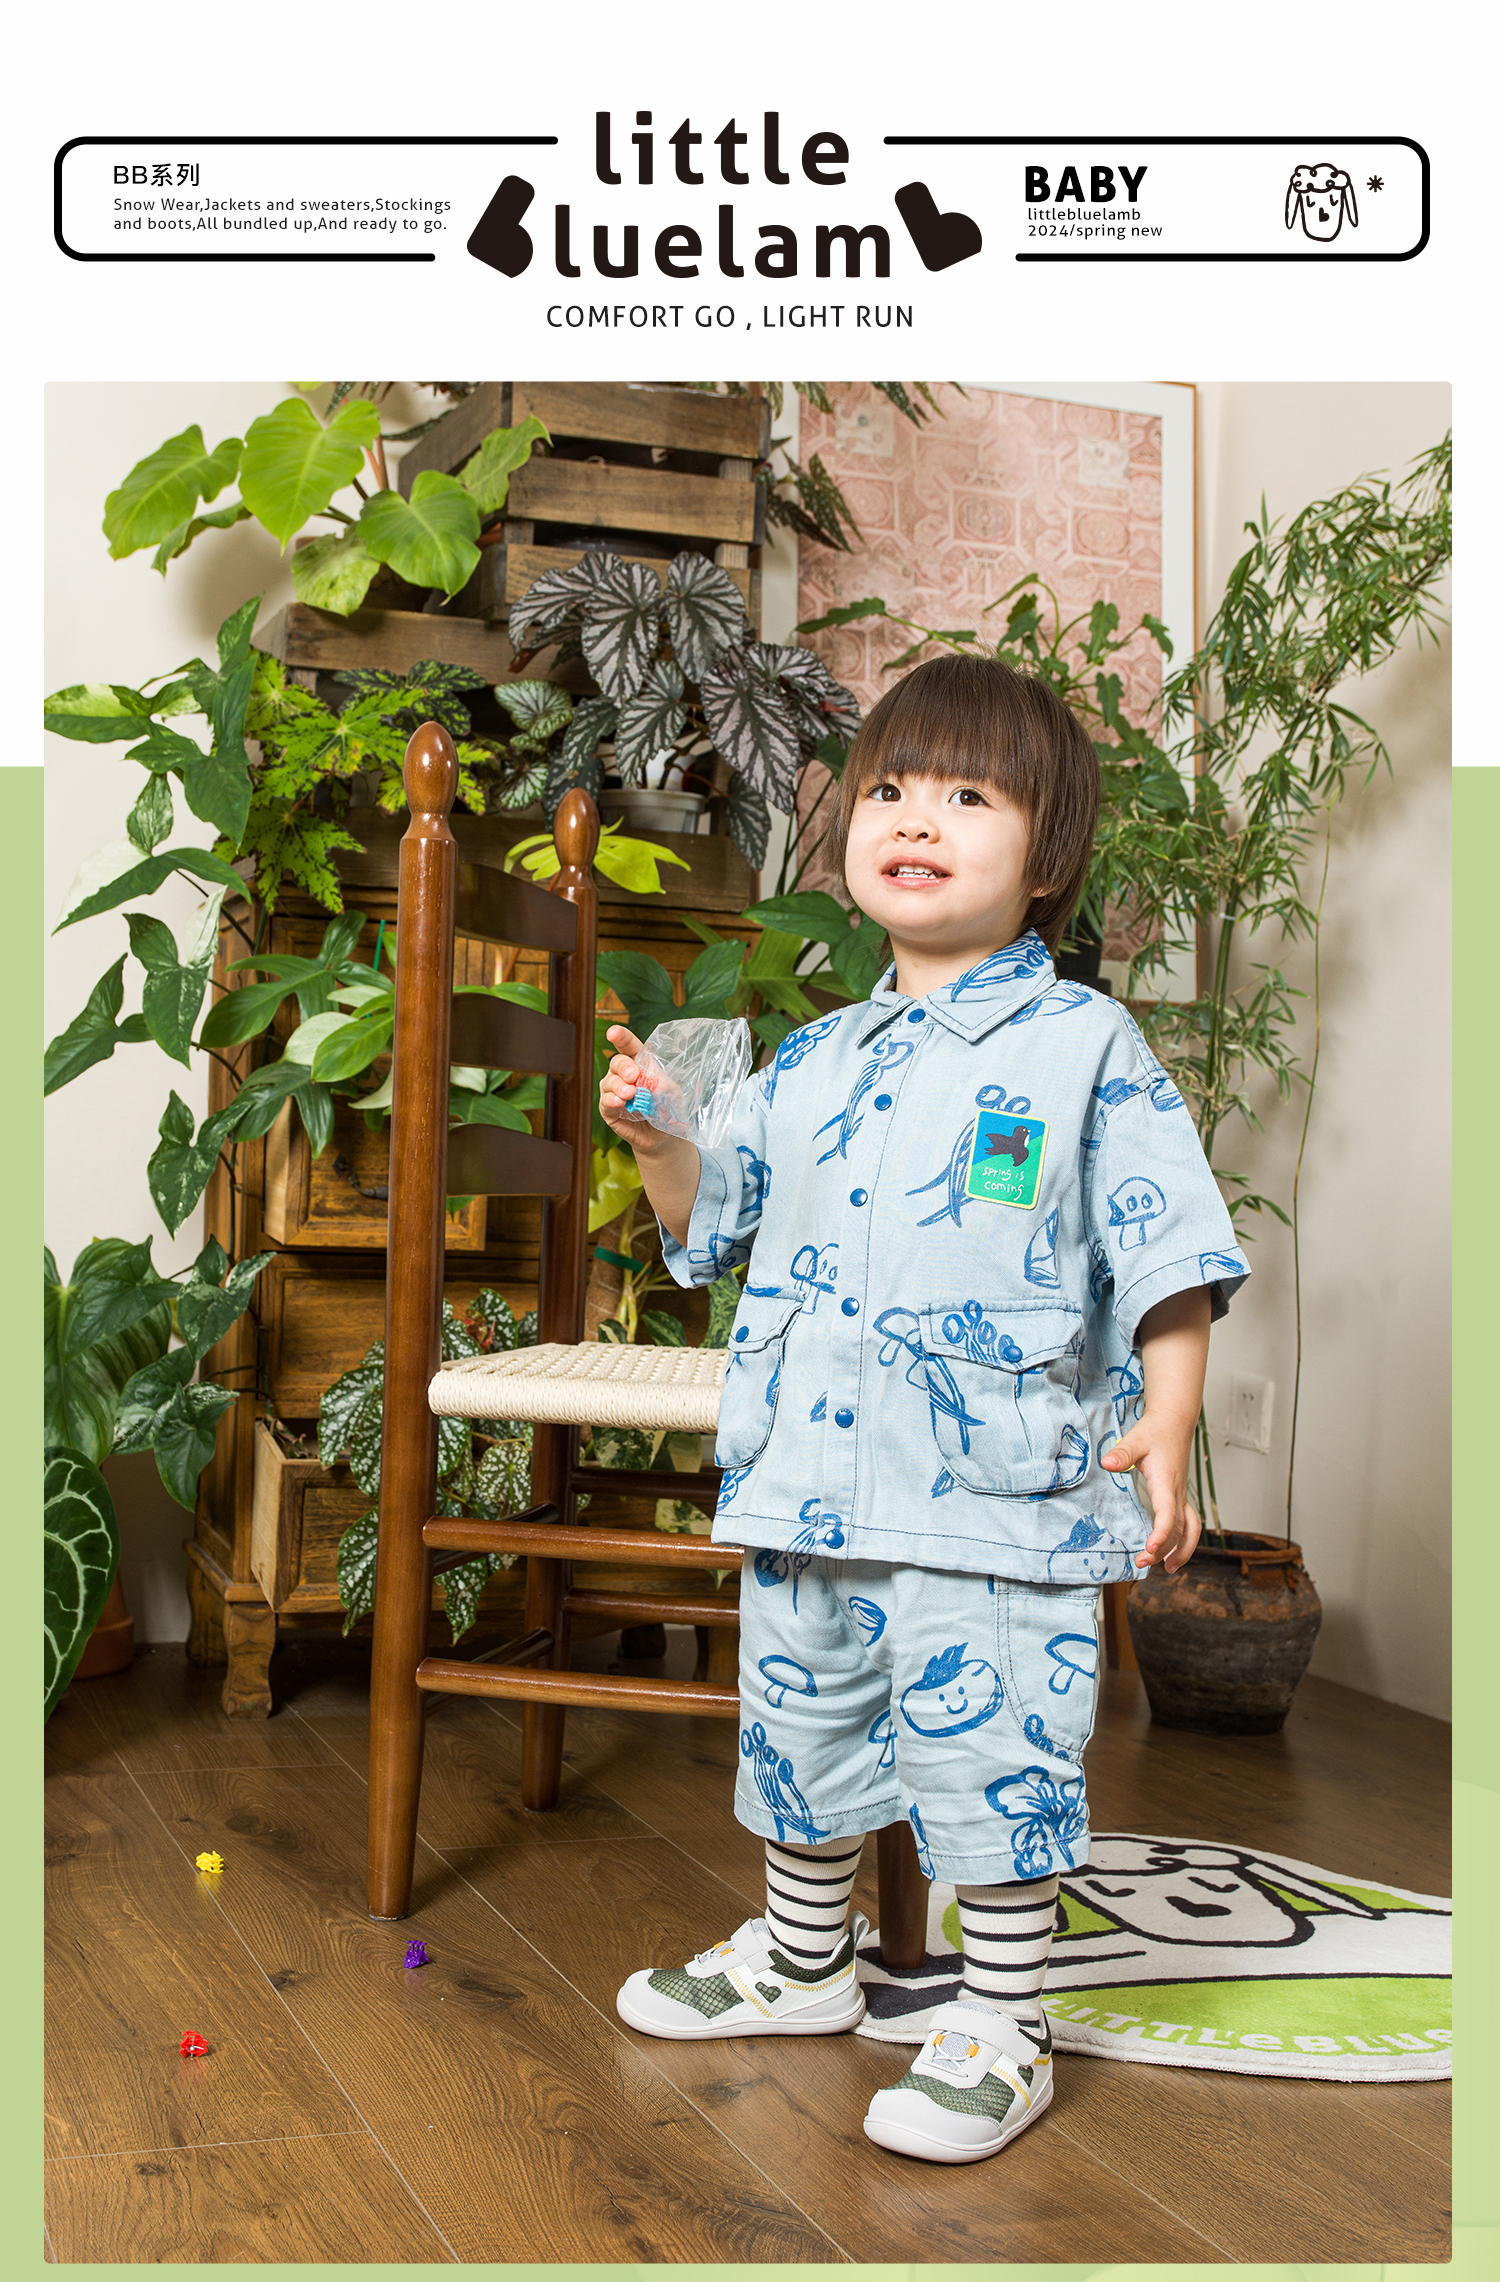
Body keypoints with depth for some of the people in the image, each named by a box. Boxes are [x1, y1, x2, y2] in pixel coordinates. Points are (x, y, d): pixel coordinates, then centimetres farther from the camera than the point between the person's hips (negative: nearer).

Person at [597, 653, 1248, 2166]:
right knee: (803, 1731, 20)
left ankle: (999, 2031, 19)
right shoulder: (812, 1062, 11)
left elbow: (1172, 1259, -8)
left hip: (994, 1504, -6)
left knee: (992, 1758, 0)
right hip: (806, 1488, 6)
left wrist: (1163, 1434, -18)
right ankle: (801, 1958, 42)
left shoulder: (1086, 1048, -6)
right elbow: (718, 1228, 20)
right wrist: (658, 1144, 2)